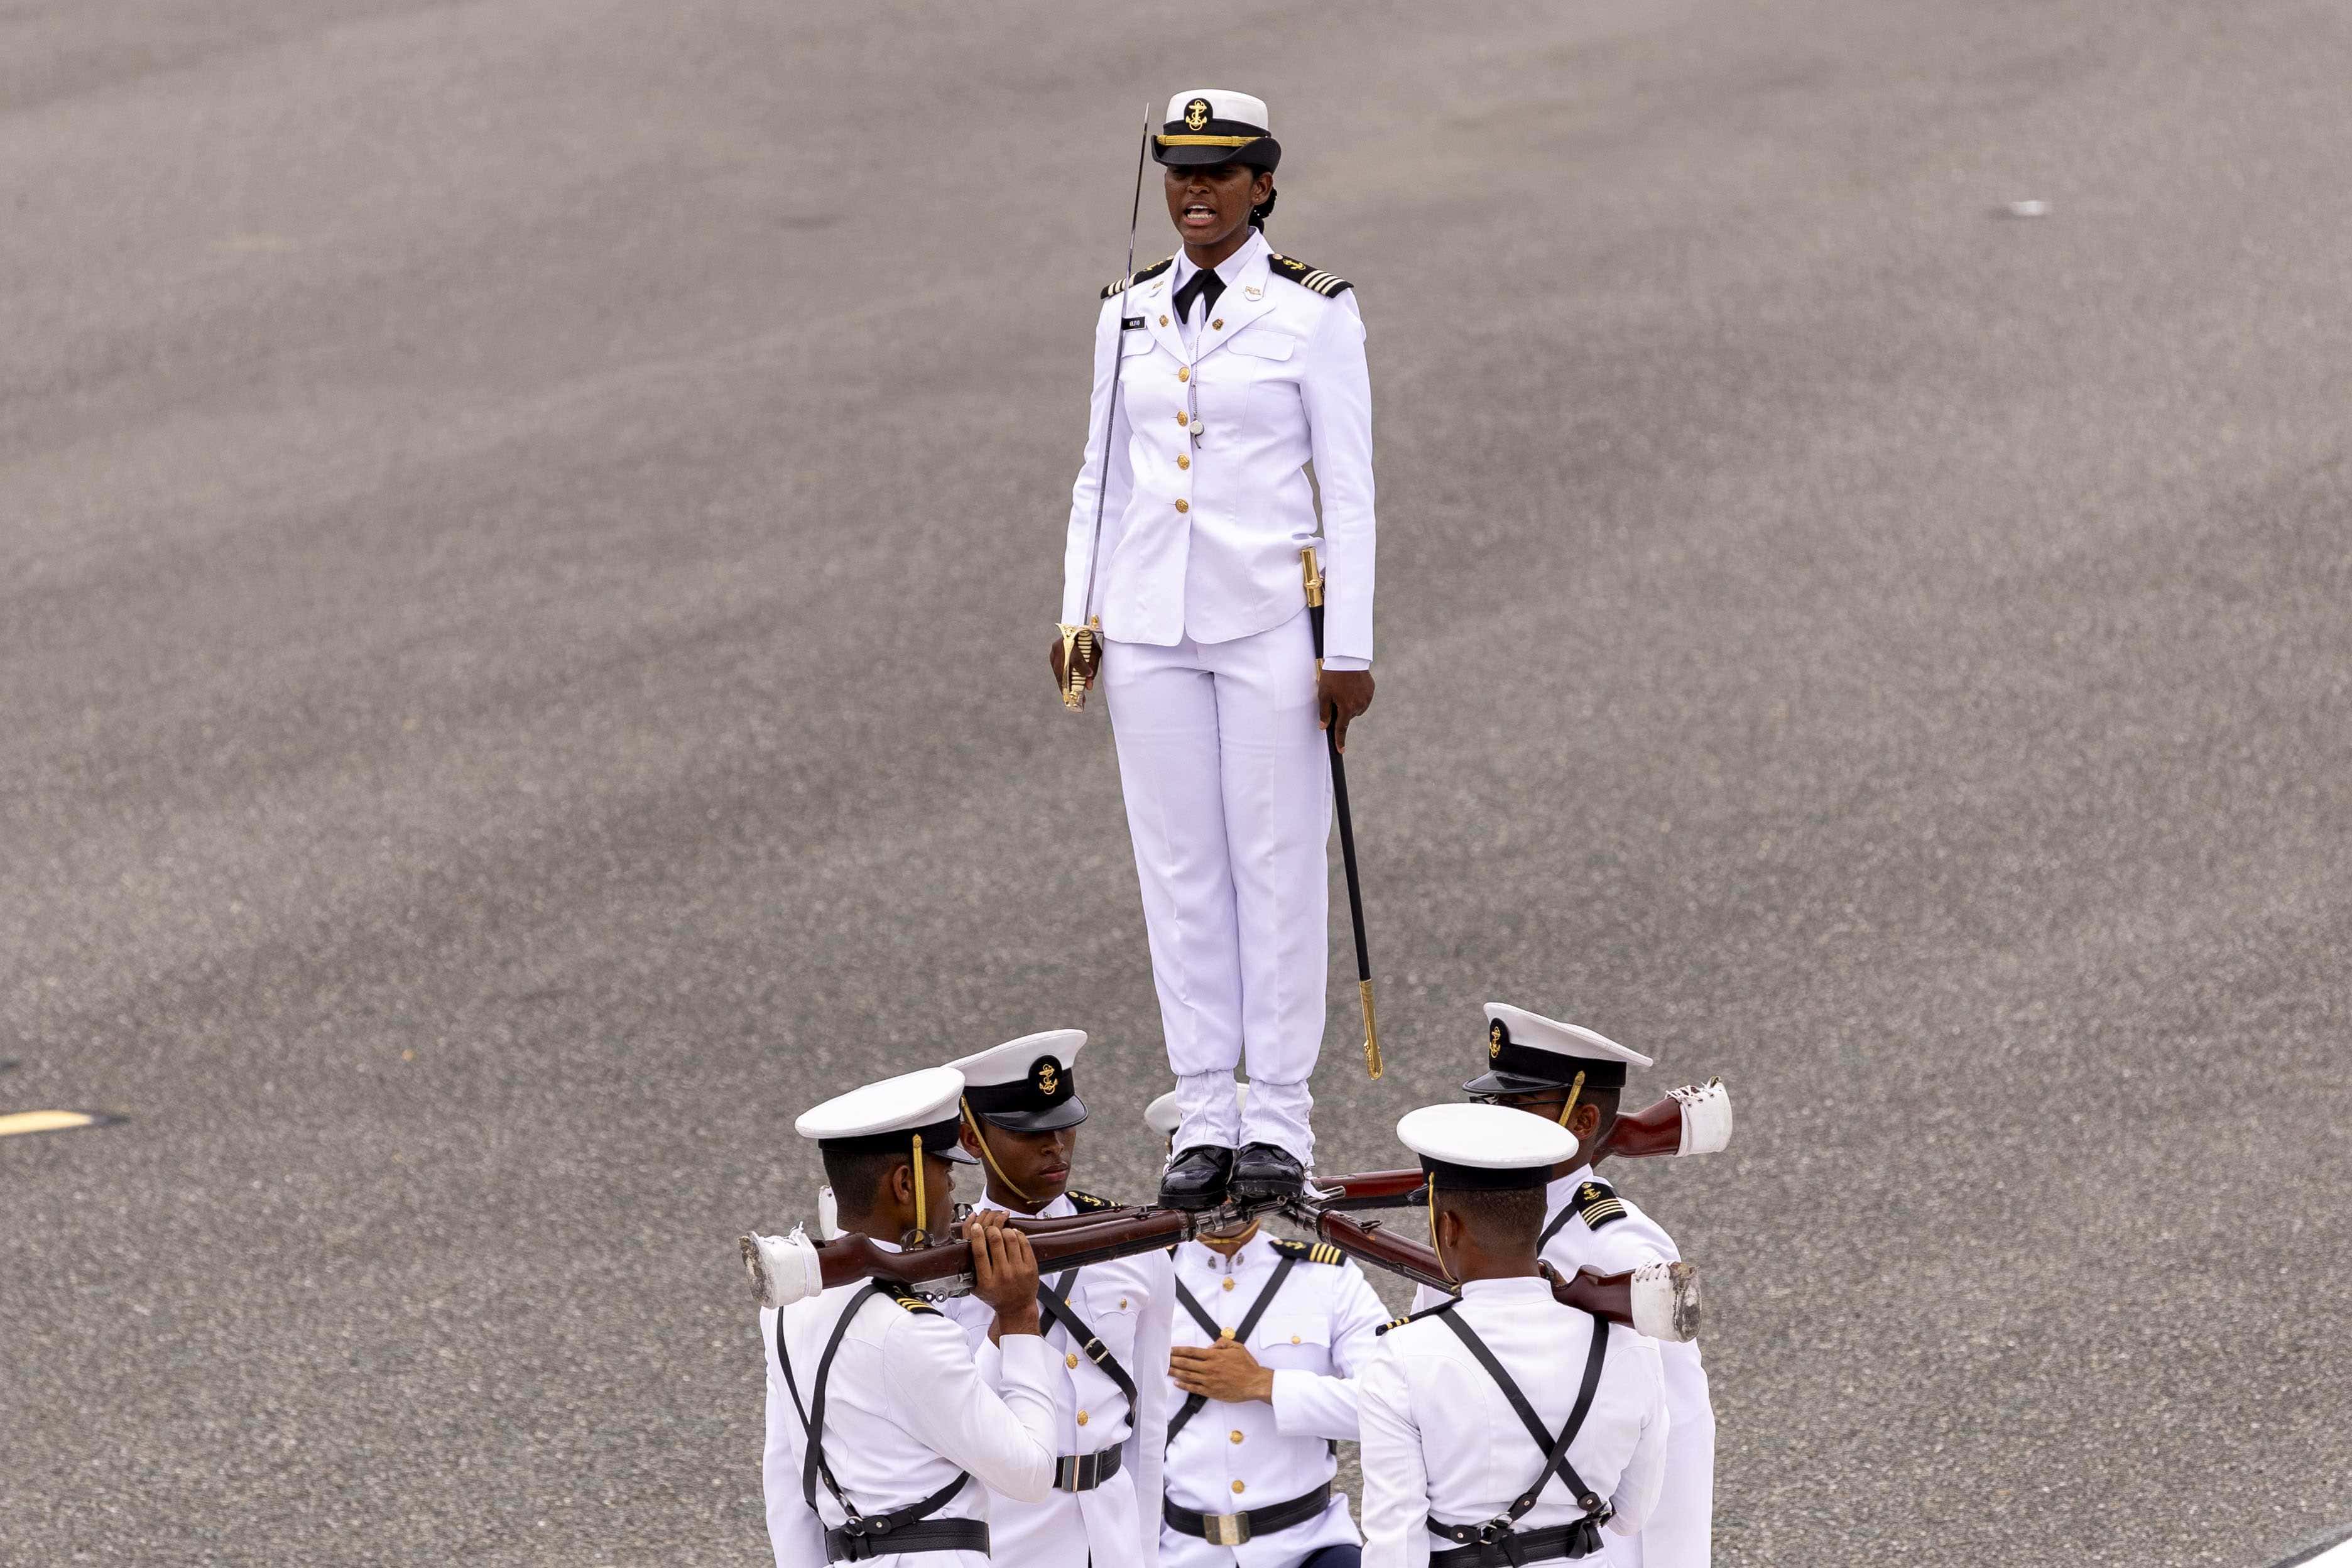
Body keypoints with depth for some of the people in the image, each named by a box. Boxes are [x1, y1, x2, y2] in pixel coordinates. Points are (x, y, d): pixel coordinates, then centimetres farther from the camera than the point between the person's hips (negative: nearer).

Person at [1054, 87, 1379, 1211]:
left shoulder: (1314, 314, -4)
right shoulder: (1129, 316, 9)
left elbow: (1349, 490, -4)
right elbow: (1103, 475, 15)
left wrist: (1349, 651, -8)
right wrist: (1078, 615, 5)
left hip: (1271, 624, -4)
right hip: (1150, 630, 4)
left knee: (1277, 865, 0)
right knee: (1178, 867, 5)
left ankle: (1280, 1121, 7)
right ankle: (1204, 1119, 11)